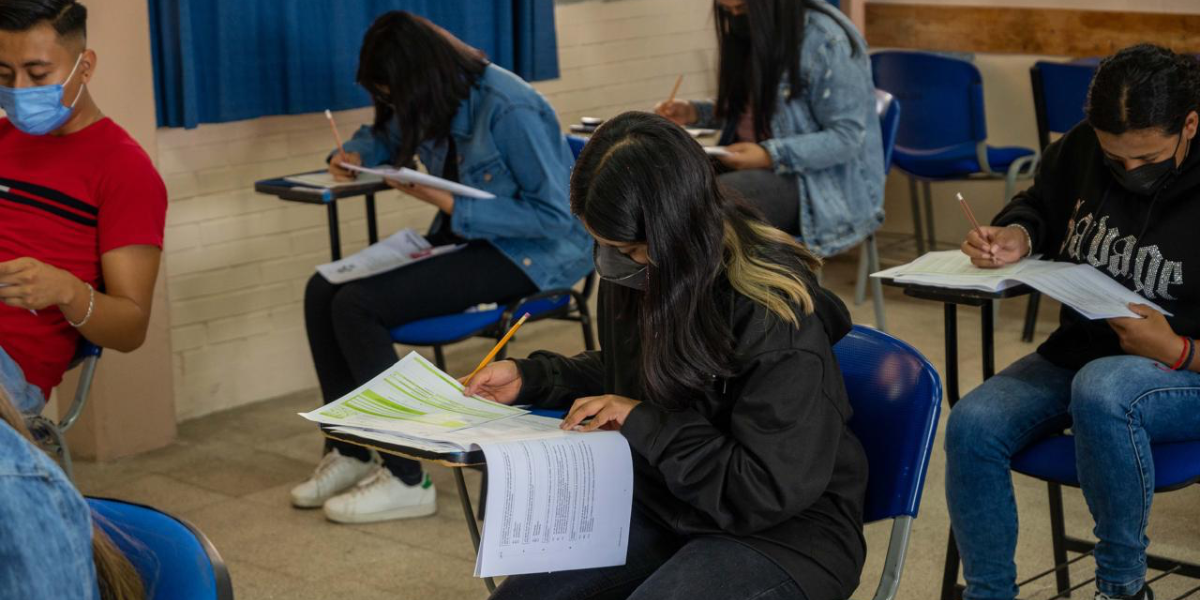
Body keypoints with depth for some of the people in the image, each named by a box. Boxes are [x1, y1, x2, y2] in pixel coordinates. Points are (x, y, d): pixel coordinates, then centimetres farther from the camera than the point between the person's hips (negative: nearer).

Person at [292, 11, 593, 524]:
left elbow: (554, 214, -24)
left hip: (529, 255, -9)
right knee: (323, 292, -6)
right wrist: (354, 154, -1)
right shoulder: (434, 104, 1)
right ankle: (349, 451, 6)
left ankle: (405, 479, -14)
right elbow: (384, 136, 24)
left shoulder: (509, 110, -23)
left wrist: (451, 207, -26)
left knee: (357, 305, -22)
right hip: (464, 239, 9)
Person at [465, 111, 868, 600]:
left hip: (780, 534, -7)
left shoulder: (778, 320, -26)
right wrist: (530, 378, 4)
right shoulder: (632, 279, -5)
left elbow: (769, 491, -23)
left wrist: (646, 423, -23)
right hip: (661, 506, 7)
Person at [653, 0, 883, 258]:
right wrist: (694, 113, 4)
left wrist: (770, 156, -27)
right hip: (755, 165, 8)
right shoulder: (755, 33, 9)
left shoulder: (828, 43, -16)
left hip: (820, 180, -8)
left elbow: (847, 138, -18)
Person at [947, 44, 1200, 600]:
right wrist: (1015, 235, -6)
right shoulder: (1081, 149, -4)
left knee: (1100, 391, -39)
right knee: (972, 425, -21)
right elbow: (1040, 205, 17)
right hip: (1079, 351, 5)